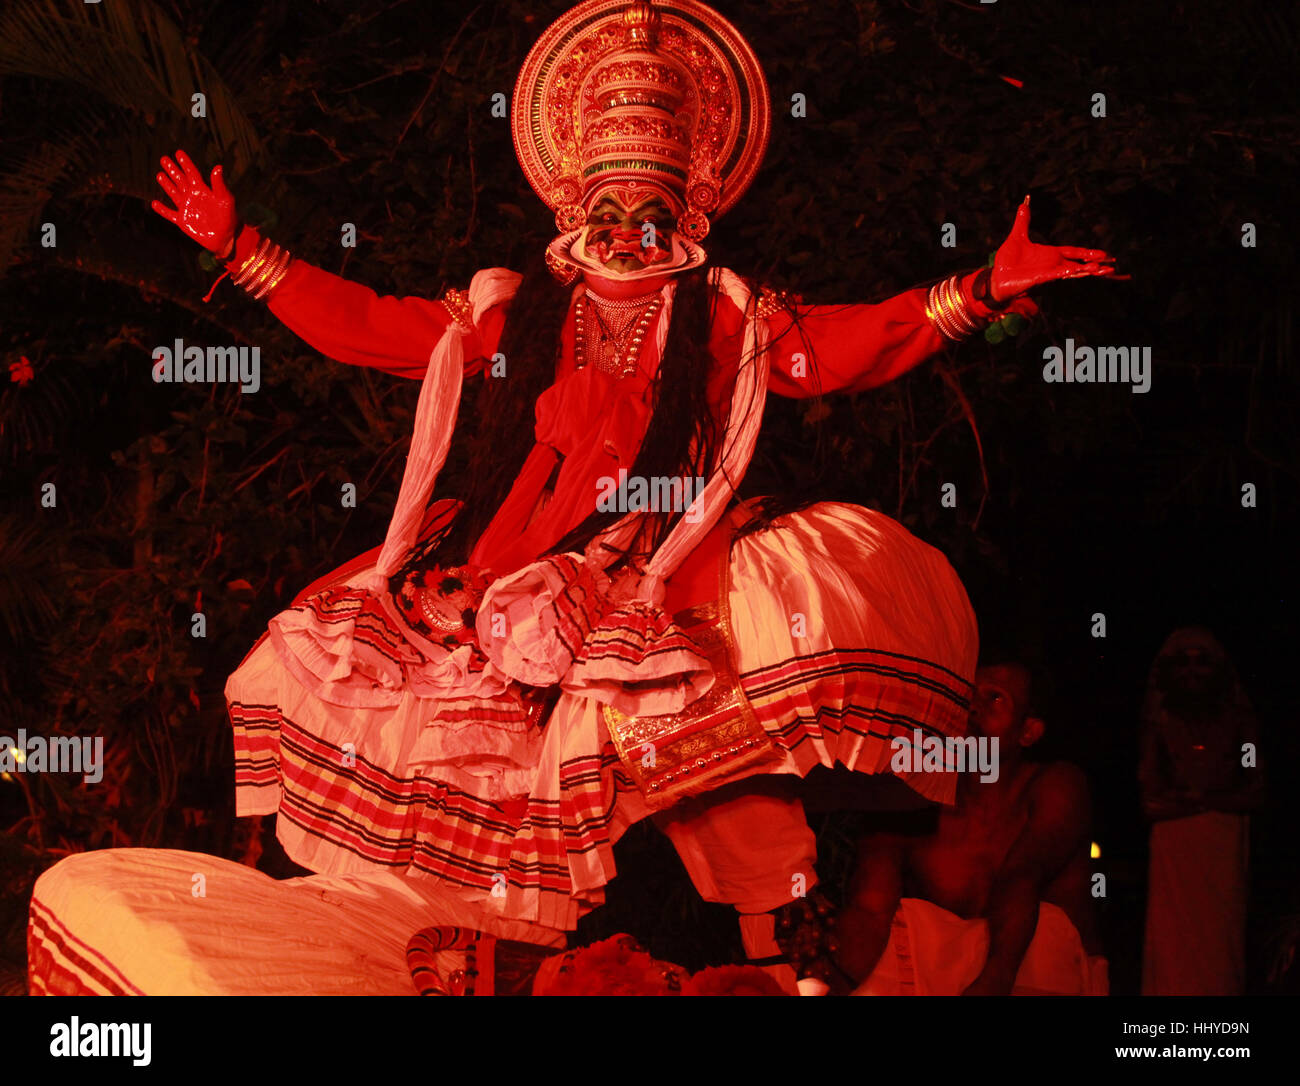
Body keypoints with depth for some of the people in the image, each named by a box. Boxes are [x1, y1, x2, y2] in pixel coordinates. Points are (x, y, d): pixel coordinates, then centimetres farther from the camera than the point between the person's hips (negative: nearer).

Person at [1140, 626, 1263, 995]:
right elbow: (1151, 802, 5)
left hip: (1224, 853, 0)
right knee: (1175, 950, -6)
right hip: (1175, 852, 0)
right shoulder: (1161, 723, 8)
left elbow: (1254, 792, 5)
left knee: (1221, 949, -3)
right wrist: (1201, 799, -5)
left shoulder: (1235, 720, 8)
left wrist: (1195, 798, -4)